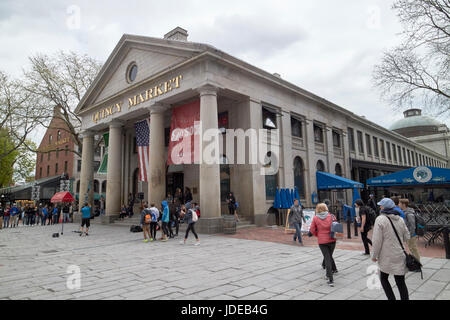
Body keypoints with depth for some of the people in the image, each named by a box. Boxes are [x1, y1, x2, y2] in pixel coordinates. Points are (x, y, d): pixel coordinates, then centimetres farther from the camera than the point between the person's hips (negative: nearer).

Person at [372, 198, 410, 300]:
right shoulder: (400, 219, 4)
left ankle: (391, 298, 11)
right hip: (400, 257, 5)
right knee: (401, 282, 10)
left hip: (387, 257, -5)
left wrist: (374, 255, -5)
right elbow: (407, 237, 12)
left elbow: (377, 240, -16)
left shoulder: (380, 219, -14)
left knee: (383, 278, 16)